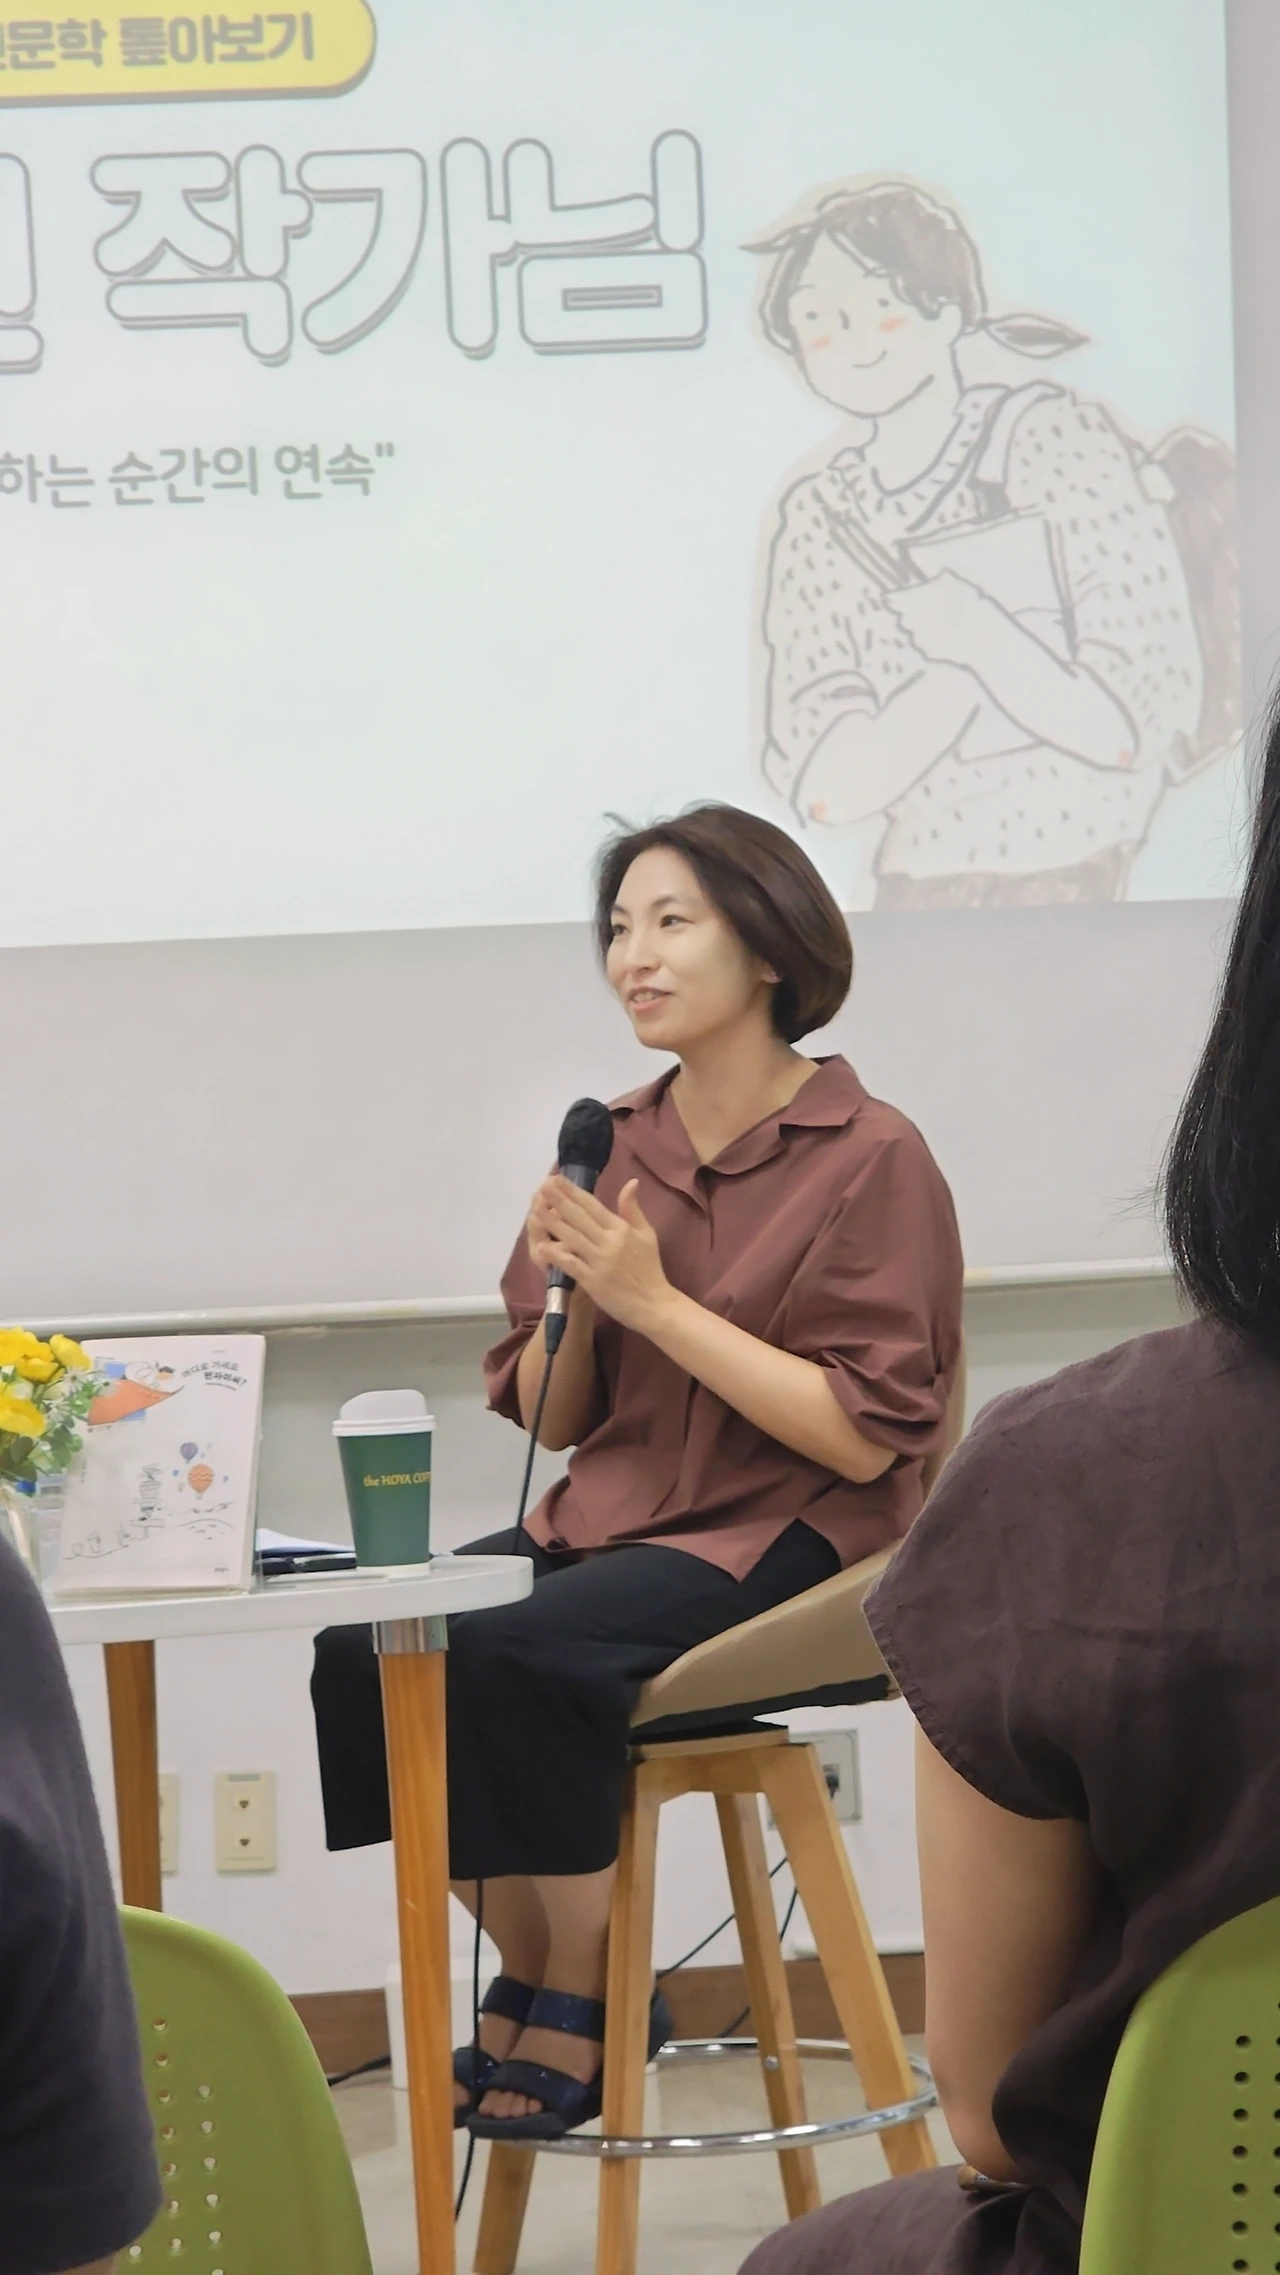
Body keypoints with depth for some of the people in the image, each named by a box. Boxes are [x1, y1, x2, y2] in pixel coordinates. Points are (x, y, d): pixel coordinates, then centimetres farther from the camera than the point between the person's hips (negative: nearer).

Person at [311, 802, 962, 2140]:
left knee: (516, 1655, -30)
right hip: (609, 1525, 6)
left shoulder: (871, 1160, -7)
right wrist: (567, 1294, -8)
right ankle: (533, 1972, 1)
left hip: (786, 1543, -6)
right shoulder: (614, 1148, 9)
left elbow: (863, 1439, -15)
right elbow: (551, 1419, 13)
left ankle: (580, 2003, -8)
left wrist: (656, 1301, -19)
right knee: (367, 1649, -19)